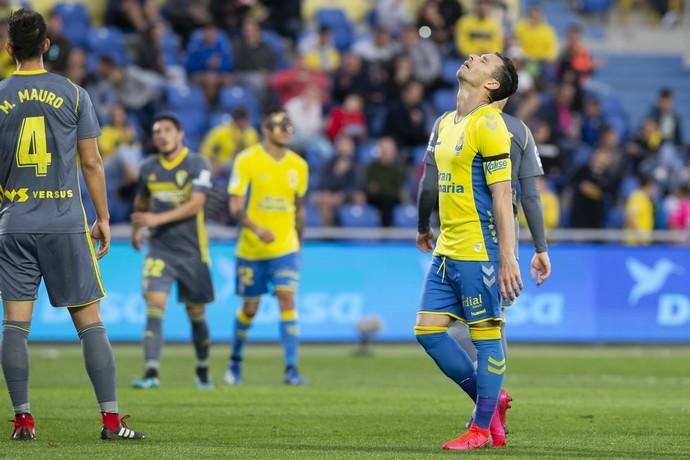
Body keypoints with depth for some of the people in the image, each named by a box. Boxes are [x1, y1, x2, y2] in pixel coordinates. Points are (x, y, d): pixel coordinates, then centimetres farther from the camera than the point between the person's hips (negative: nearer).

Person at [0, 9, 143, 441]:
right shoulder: (73, 94, 0)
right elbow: (91, 162, 1)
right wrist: (103, 218, 10)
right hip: (66, 223, -1)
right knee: (90, 320, 2)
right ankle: (111, 418, -2)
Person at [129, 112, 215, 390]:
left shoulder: (197, 165, -7)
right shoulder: (148, 168, 6)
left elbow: (195, 204, -19)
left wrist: (158, 219, -27)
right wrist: (135, 229, 29)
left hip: (192, 250, -2)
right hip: (159, 249, 2)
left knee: (196, 313, 7)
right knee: (154, 306, -15)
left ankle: (203, 372, 27)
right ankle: (151, 373, -22)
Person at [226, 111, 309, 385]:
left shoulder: (298, 166, 5)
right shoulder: (247, 161, -7)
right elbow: (235, 206, -12)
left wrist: (298, 244, 17)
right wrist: (257, 229, -27)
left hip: (285, 248, 2)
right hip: (251, 249, -2)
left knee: (287, 299, -14)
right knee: (250, 307, 7)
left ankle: (291, 369, -15)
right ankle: (235, 361, 32)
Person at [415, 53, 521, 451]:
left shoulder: (488, 125, -12)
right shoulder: (446, 123, 14)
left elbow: (502, 196, -16)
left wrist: (508, 258, -19)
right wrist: (425, 229, 26)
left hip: (479, 252, -9)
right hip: (448, 249, 9)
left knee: (486, 335, -1)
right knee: (428, 330, 7)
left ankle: (482, 428, 7)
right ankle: (487, 400, 21)